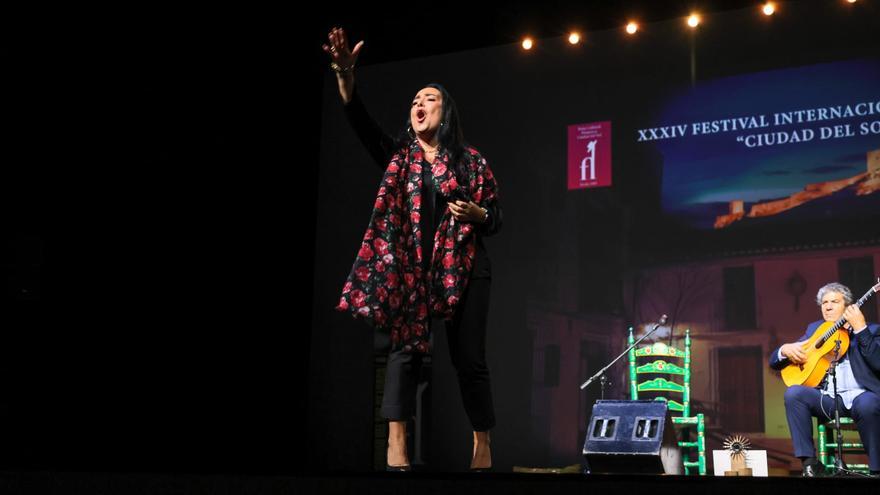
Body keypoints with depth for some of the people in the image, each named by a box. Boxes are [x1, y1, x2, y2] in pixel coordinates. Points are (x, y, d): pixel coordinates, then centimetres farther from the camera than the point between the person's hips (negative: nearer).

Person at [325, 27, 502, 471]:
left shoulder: (471, 162, 6)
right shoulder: (400, 157, 9)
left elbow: (496, 221, 9)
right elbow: (361, 123, -8)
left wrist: (475, 213, -14)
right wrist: (345, 76, -25)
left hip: (463, 267, -1)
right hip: (409, 266, 1)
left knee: (469, 357, 1)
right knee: (405, 347, -11)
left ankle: (483, 447, 12)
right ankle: (396, 448, -12)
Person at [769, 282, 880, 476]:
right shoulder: (815, 329, 20)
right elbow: (774, 361, 19)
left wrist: (860, 328, -14)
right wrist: (785, 349, -4)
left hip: (859, 395, -3)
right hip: (827, 399, 3)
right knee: (793, 393, -25)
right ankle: (810, 463, -23)